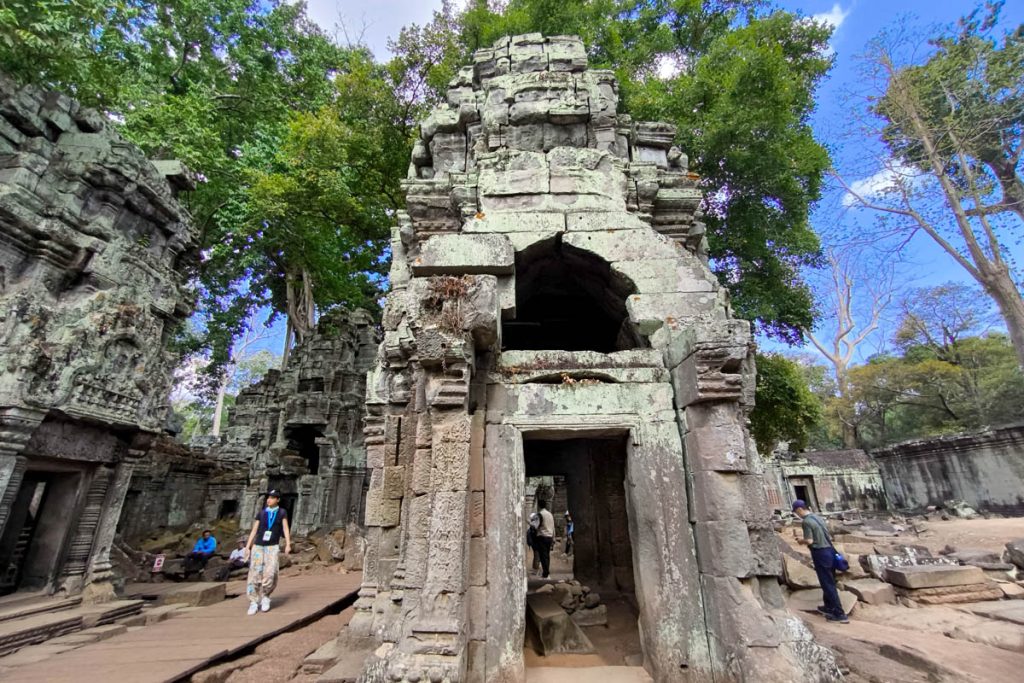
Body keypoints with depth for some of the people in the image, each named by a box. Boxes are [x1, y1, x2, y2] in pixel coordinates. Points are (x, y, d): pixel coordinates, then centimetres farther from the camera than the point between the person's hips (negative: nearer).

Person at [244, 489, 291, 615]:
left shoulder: (282, 512, 6)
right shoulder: (261, 513, 9)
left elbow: (285, 528, 0)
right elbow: (254, 531, 9)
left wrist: (288, 544, -10)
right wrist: (247, 547, 0)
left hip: (272, 547, -2)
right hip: (258, 547, 2)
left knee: (270, 573, -15)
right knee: (255, 575, -5)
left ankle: (265, 596, 8)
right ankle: (254, 602, 6)